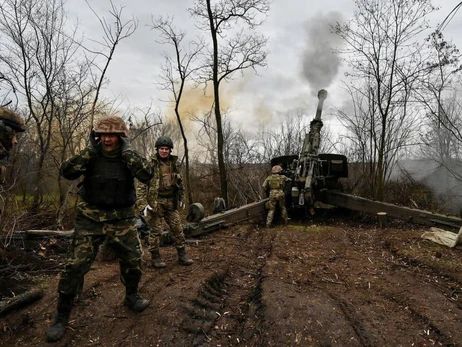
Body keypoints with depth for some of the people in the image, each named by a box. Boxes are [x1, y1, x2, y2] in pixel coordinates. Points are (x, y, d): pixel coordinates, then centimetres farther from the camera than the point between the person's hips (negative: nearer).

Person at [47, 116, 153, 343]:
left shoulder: (129, 157, -4)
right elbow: (67, 172, -16)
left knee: (133, 260, 7)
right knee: (75, 266, -4)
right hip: (90, 218, -1)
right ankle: (62, 316, 13)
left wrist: (127, 151, -22)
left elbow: (147, 175, -22)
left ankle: (131, 297, 34)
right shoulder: (91, 155, -3)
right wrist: (89, 150, -19)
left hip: (121, 220, 1)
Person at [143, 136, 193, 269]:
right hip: (156, 202, -5)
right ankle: (155, 257, 15)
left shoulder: (173, 163, 10)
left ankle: (182, 255, 17)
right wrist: (149, 202, -16)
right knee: (155, 230, 2)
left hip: (171, 202, 5)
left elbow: (179, 182, 18)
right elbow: (145, 183, -12)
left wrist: (181, 198, 17)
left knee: (177, 228, 7)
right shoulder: (151, 164, -8)